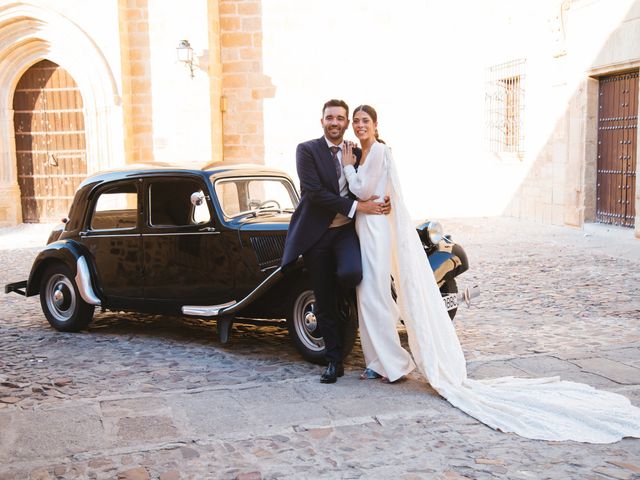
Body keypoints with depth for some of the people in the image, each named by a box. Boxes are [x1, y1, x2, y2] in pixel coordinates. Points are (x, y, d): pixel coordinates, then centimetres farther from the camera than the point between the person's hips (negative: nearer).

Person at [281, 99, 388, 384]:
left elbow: (363, 190, 14)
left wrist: (378, 203, -10)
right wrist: (357, 207, -21)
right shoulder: (307, 150, -4)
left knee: (351, 274, -29)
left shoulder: (356, 154, 8)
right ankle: (334, 360, 18)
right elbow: (315, 193, -16)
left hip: (346, 230, 2)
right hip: (316, 233, -2)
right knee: (324, 302, 4)